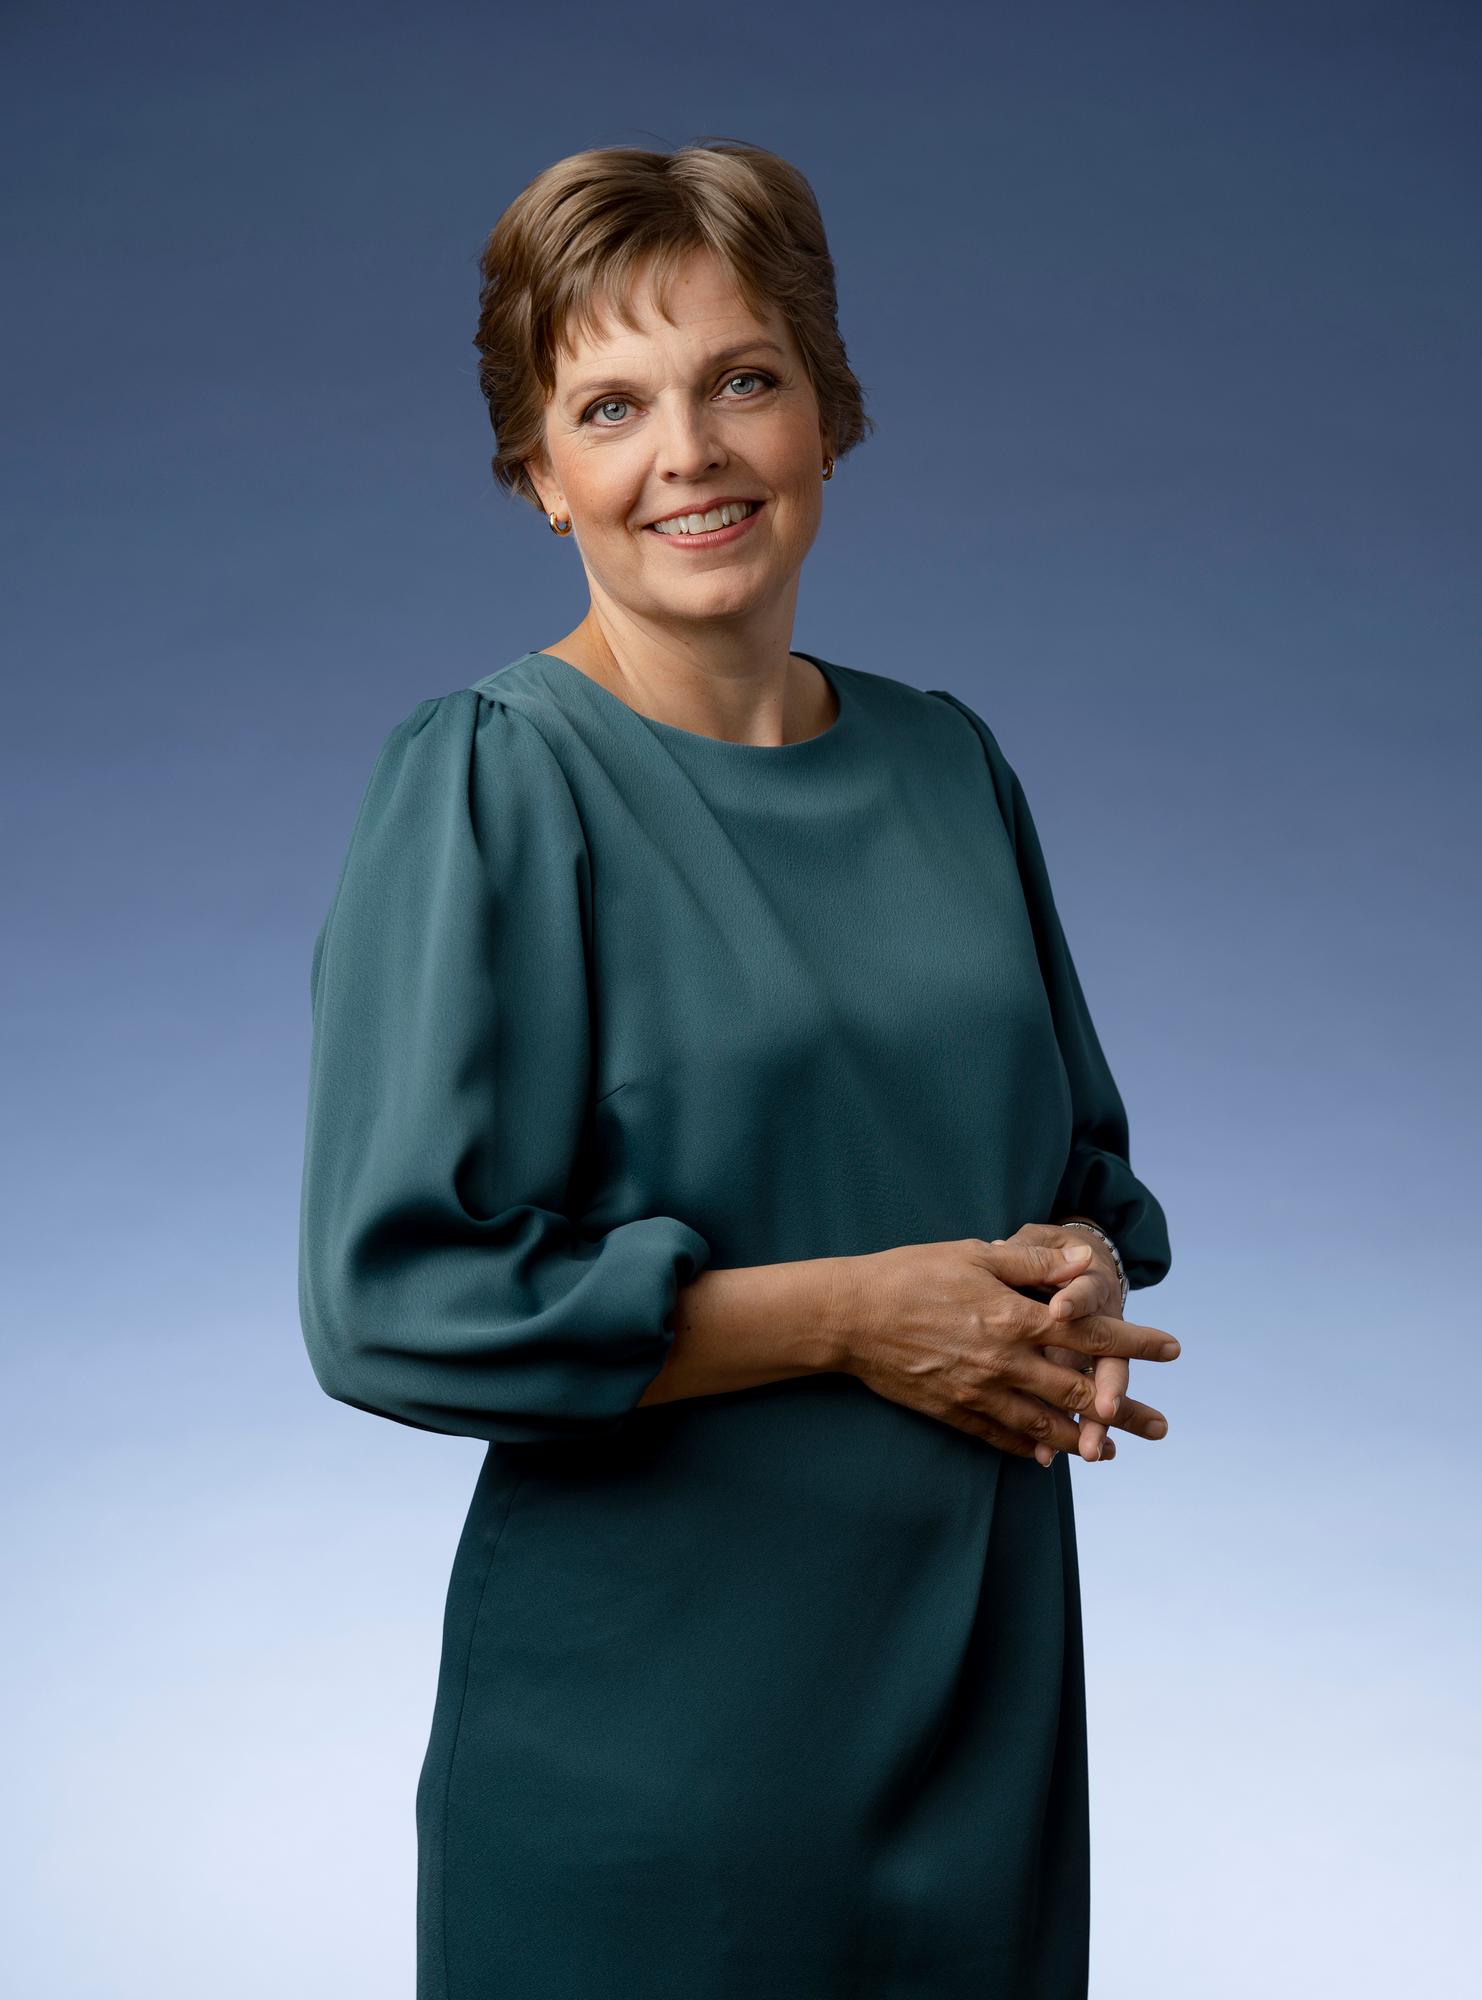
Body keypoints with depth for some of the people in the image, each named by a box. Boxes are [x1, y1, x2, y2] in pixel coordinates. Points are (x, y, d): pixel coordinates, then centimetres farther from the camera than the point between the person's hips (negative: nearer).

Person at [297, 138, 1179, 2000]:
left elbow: (1088, 1168, 18)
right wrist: (851, 1312, -17)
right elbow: (397, 1299, -17)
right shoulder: (488, 779, -11)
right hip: (646, 1729, -5)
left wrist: (1081, 1286, -5)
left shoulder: (943, 759, 7)